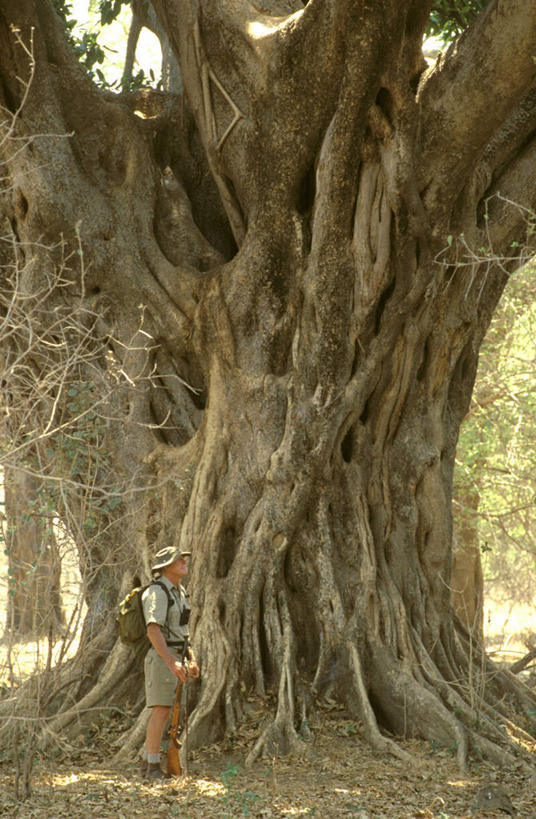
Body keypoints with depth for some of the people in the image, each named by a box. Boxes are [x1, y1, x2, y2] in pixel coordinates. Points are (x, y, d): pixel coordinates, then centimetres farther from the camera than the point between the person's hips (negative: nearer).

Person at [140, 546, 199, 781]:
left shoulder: (179, 592, 15)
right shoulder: (157, 593, -15)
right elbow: (153, 631, -24)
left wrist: (191, 660, 16)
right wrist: (171, 662, -31)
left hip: (175, 658, 9)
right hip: (161, 658, -9)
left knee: (163, 712, 11)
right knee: (161, 711, -12)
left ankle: (146, 762, 18)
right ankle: (153, 768, -10)